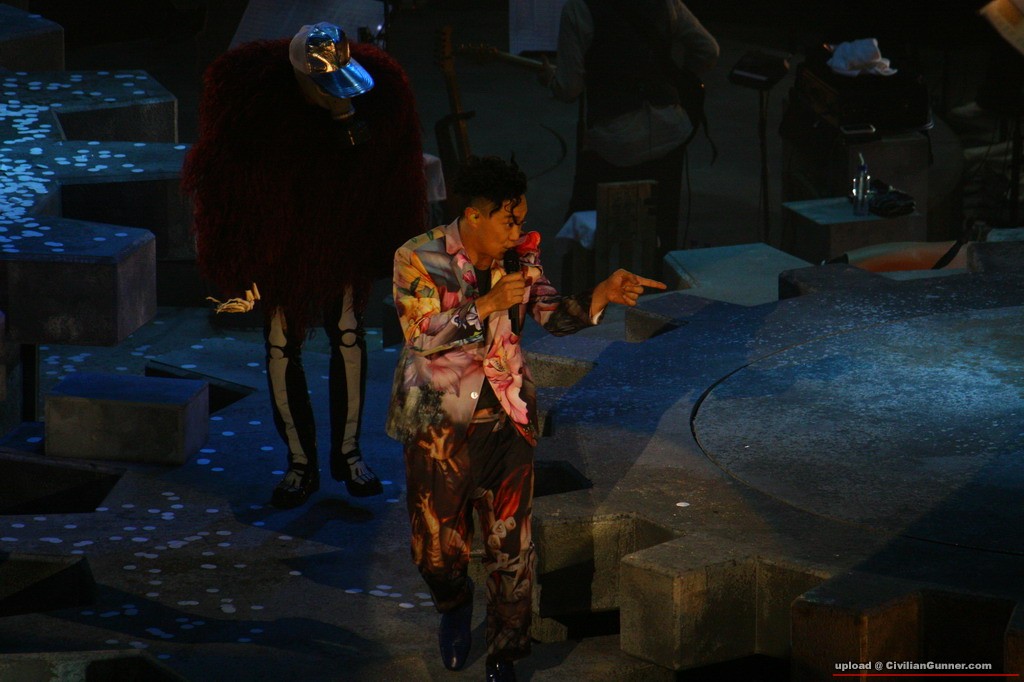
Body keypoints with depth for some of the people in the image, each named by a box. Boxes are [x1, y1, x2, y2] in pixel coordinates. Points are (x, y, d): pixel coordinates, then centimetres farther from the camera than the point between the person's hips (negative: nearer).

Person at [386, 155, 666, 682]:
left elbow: (554, 316, -3)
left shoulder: (521, 258, 1)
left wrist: (603, 295, -20)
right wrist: (488, 304, -29)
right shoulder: (418, 259, -12)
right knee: (438, 549, 4)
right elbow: (421, 333, -21)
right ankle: (455, 604, 40)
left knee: (511, 549, 3)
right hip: (439, 422, -3)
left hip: (506, 419, 3)